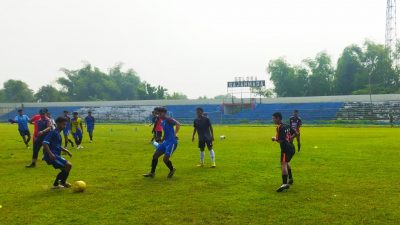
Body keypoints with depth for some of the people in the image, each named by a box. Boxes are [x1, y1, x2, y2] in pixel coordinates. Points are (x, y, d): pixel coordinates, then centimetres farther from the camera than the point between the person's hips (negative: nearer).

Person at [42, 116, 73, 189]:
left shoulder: (58, 134, 17)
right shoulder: (53, 132, -12)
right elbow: (45, 143, -23)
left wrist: (66, 151, 20)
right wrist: (50, 154, -30)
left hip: (56, 155, 10)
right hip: (52, 156, -10)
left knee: (65, 169, 18)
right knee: (68, 165, -16)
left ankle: (55, 184, 26)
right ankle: (63, 182, 1)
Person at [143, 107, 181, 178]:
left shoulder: (168, 119, -14)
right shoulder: (163, 122, 15)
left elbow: (178, 124, -28)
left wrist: (174, 134, -23)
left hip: (172, 142, -10)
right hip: (166, 141, 10)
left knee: (165, 159, -10)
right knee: (155, 156, 6)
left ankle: (172, 170, 19)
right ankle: (152, 173, 16)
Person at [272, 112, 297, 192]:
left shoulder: (279, 127, -15)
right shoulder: (287, 126, 12)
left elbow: (280, 140, -21)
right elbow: (295, 133, 22)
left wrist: (274, 139, -3)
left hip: (285, 149, -10)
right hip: (291, 148, 10)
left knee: (283, 165, -18)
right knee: (287, 163, 29)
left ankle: (285, 184, -31)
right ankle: (290, 179, 43)